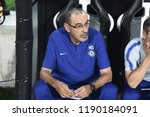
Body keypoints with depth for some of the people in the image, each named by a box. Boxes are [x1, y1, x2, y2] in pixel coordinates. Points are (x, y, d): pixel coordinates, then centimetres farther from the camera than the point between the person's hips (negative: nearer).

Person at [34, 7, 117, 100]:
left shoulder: (96, 37, -18)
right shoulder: (56, 38, -16)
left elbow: (107, 74, -16)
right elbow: (44, 71, -12)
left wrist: (91, 87, -37)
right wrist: (56, 84, -35)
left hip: (90, 85, 0)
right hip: (62, 85, 0)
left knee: (110, 91, -29)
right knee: (40, 90, -28)